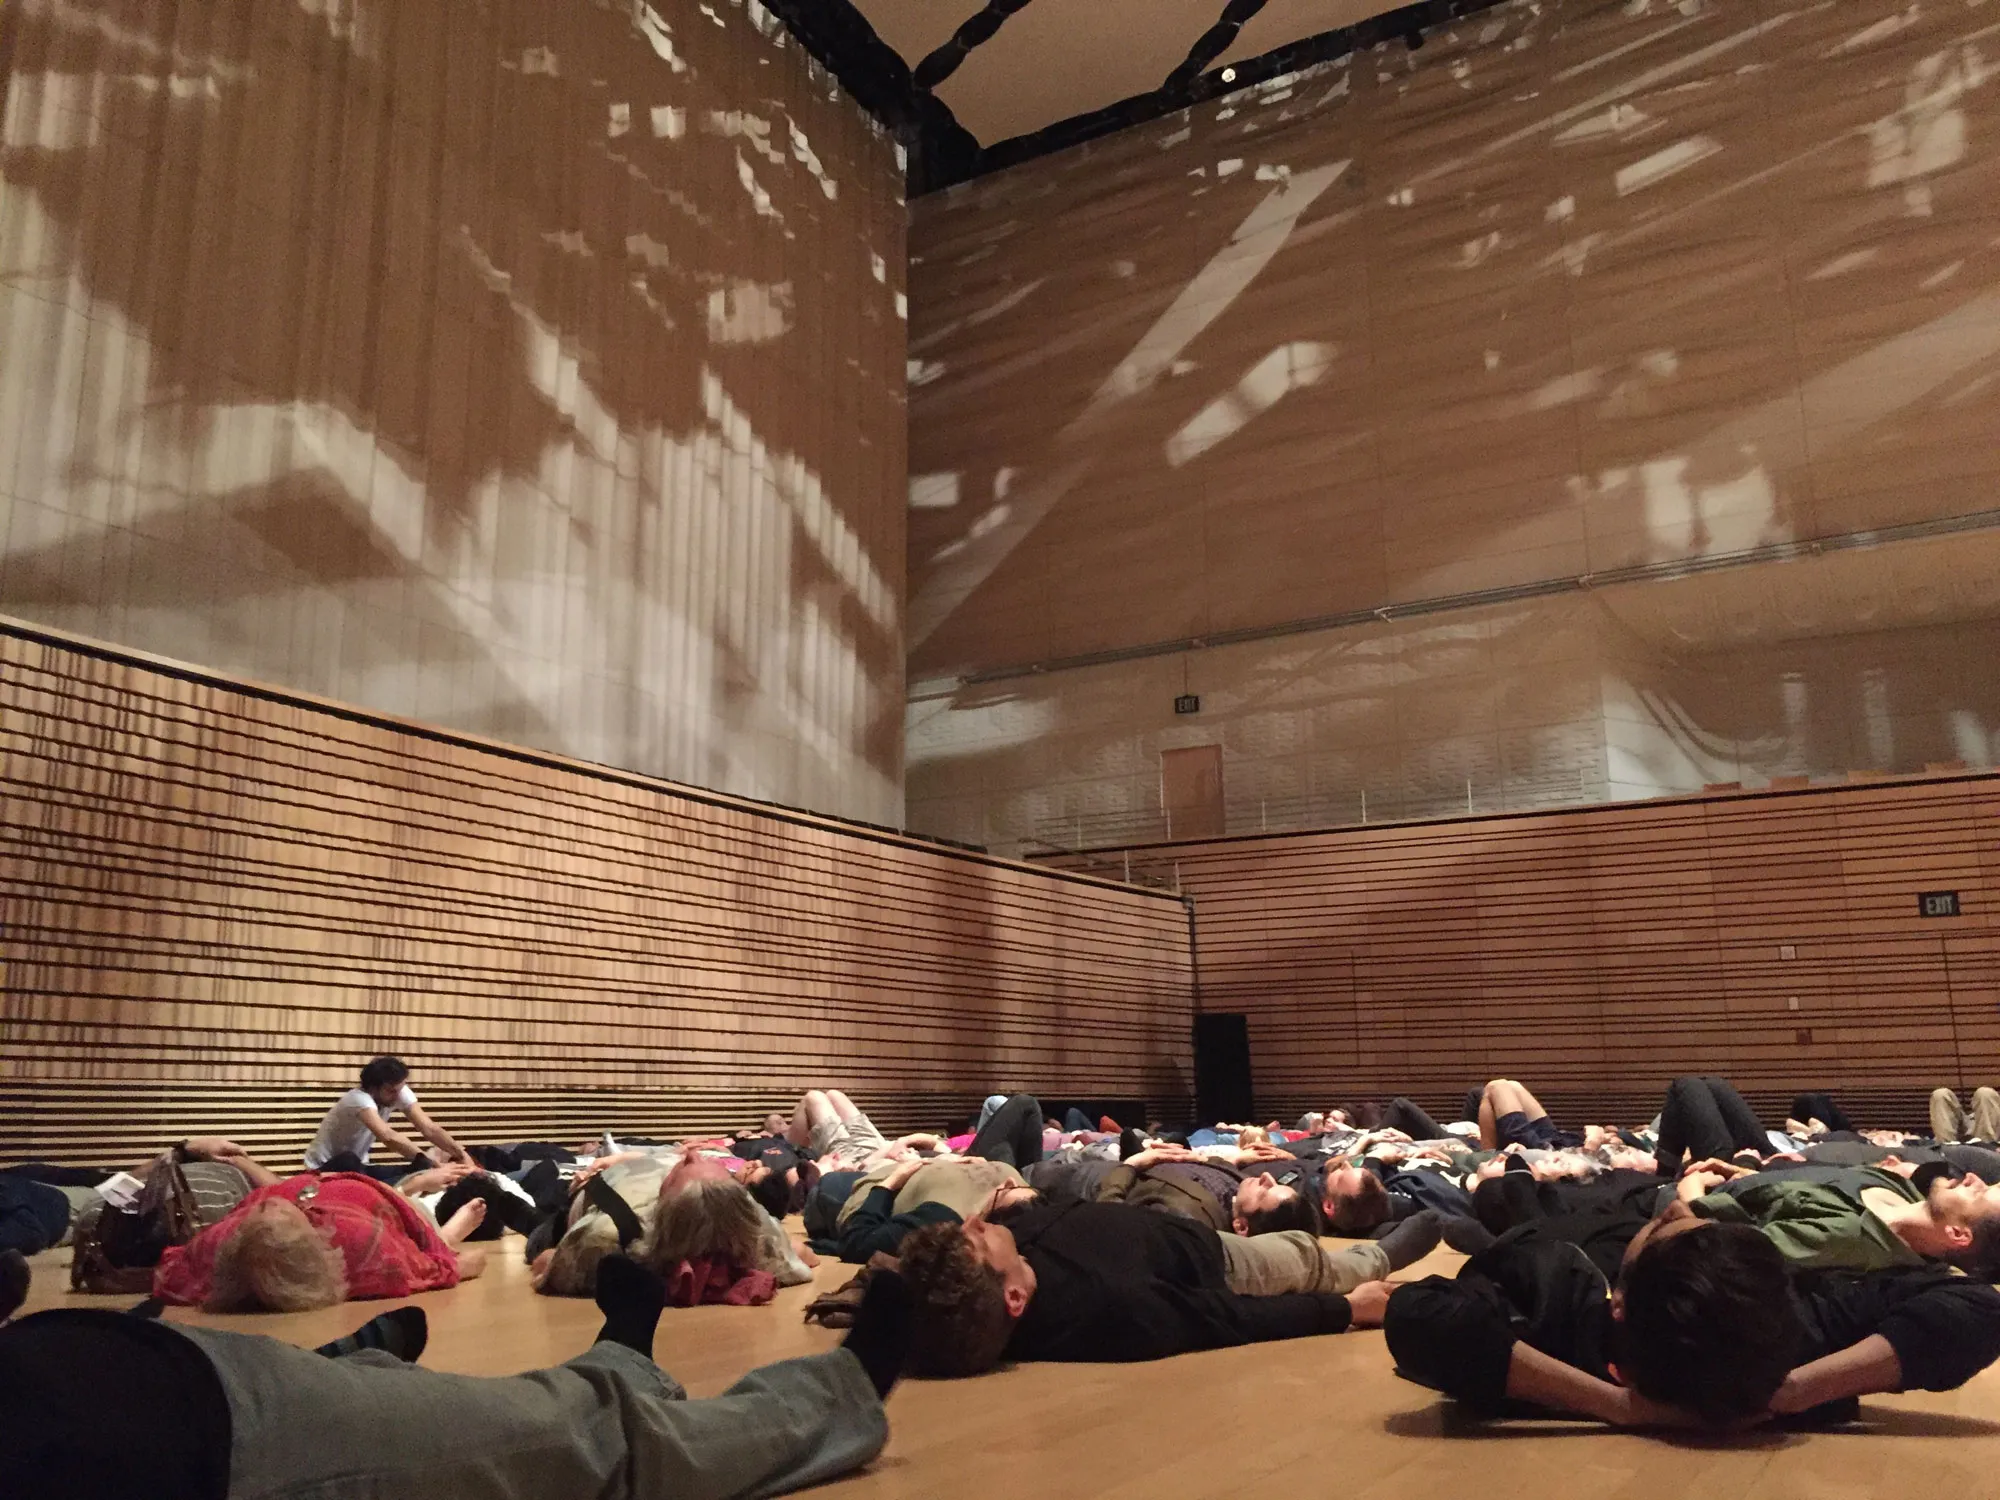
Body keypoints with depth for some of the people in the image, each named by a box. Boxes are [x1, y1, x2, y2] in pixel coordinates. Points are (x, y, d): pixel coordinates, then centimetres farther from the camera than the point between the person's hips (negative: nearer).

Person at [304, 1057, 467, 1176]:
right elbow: (388, 1137, -49)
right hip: (323, 1169, -6)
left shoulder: (399, 1092, -14)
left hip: (357, 1167, 6)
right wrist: (434, 1163, -55)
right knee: (349, 1161, -38)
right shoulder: (360, 1099, -33)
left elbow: (429, 1128, -20)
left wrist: (462, 1156, -35)